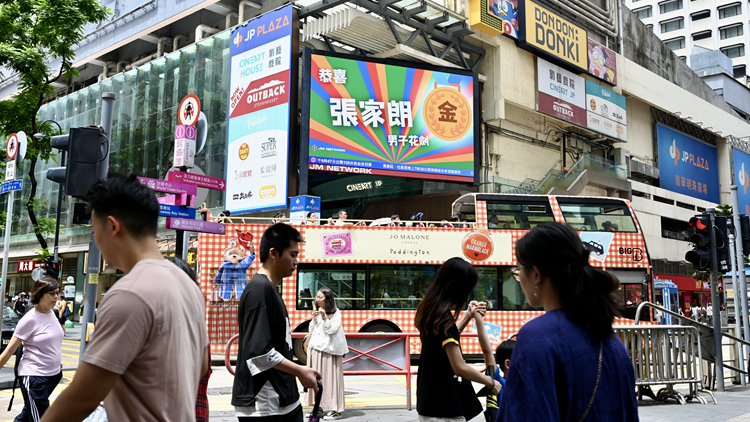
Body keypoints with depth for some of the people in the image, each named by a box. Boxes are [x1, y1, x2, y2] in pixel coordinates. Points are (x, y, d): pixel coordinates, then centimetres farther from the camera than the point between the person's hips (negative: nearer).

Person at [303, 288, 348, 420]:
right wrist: (314, 319, 2)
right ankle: (318, 407, 13)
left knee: (330, 378, -6)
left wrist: (325, 316, -16)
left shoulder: (335, 313, -3)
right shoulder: (317, 312, 16)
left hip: (328, 350, -6)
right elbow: (311, 331, 17)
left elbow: (332, 329, -13)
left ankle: (336, 410, -3)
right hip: (315, 348, 7)